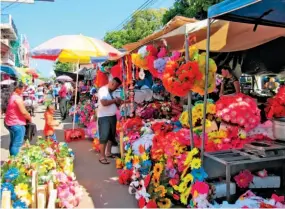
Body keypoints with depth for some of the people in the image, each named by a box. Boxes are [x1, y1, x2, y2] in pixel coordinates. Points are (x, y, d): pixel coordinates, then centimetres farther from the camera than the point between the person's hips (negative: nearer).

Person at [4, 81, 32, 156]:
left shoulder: (12, 96, 12)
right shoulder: (18, 98, -18)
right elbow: (24, 112, -20)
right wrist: (30, 118, -3)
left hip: (10, 123, 10)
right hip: (17, 124, -10)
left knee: (13, 143, 18)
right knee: (17, 144, -5)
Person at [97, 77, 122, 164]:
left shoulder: (112, 92, 13)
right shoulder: (103, 90, -13)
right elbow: (104, 103, -26)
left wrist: (118, 102, -3)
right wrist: (115, 100, -15)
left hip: (112, 116, 9)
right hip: (104, 117, -9)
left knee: (111, 135, 15)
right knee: (104, 136, -6)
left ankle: (108, 152, 29)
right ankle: (102, 157, 0)